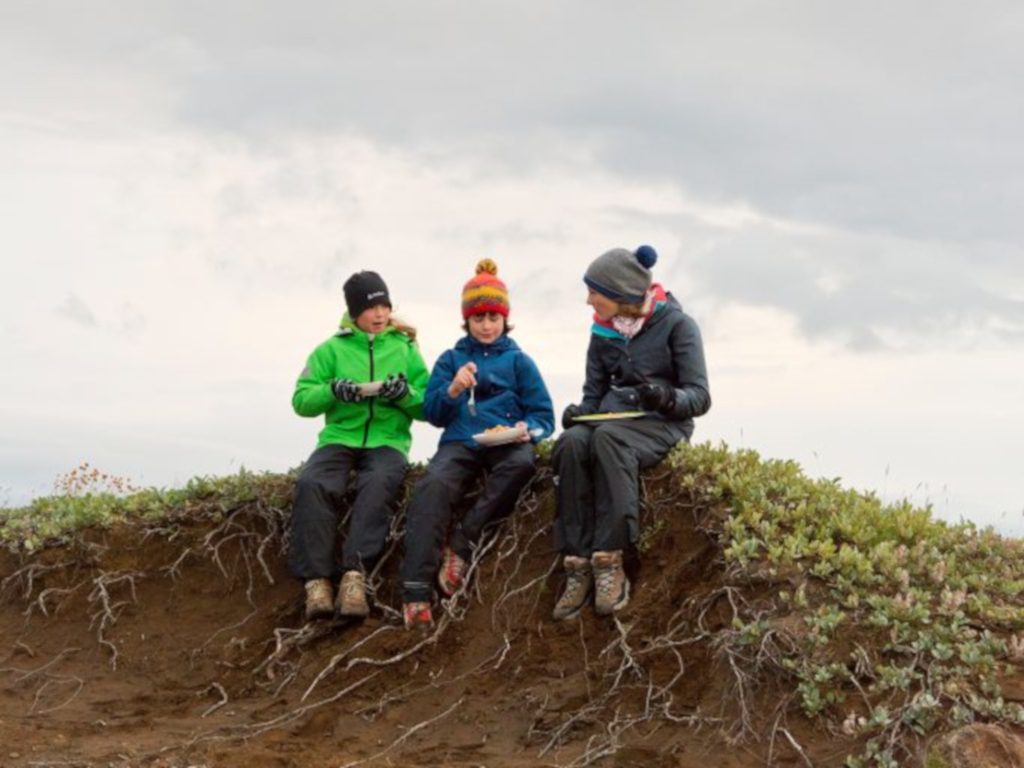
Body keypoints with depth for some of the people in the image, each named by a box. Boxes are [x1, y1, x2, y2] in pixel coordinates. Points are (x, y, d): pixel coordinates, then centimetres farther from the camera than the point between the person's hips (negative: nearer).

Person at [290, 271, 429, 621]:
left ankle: (354, 575, -46)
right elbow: (301, 400, 5)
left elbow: (428, 407, 10)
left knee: (378, 485, -36)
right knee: (311, 484, -32)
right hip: (339, 438, 1)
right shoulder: (332, 349, 13)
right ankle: (316, 581, -37)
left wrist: (406, 394, -11)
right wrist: (333, 391, -14)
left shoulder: (405, 350, 15)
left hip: (387, 441, -1)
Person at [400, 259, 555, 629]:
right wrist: (452, 390, -10)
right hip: (460, 442, 0)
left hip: (506, 442, 0)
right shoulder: (450, 359, 19)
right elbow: (433, 414, 10)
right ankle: (416, 592, -45)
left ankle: (461, 544, -31)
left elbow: (543, 415, 10)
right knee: (432, 485, -34)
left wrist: (528, 430, -13)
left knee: (522, 462, -39)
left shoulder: (518, 361, 16)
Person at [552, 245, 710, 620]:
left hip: (660, 424, -5)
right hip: (610, 417, 5)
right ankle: (577, 567, -37)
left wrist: (668, 397, -29)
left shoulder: (676, 324, -4)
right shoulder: (603, 332, 12)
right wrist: (581, 411, -7)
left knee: (608, 437, -39)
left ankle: (610, 563, -41)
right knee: (571, 442, -32)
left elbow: (700, 397, -7)